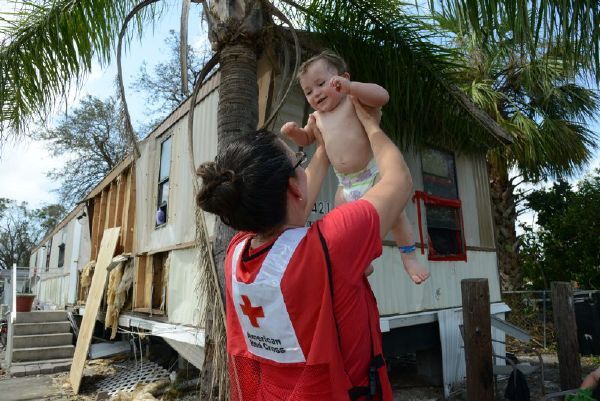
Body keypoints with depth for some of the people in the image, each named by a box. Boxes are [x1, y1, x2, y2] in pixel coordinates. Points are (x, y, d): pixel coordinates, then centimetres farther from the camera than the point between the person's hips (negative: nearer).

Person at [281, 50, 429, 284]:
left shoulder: (354, 101, -5)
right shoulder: (317, 118, 13)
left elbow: (382, 96, -22)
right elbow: (306, 139, 29)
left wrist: (349, 87, -33)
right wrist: (294, 131, 7)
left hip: (373, 174, -6)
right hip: (346, 185, 6)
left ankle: (409, 257, 12)